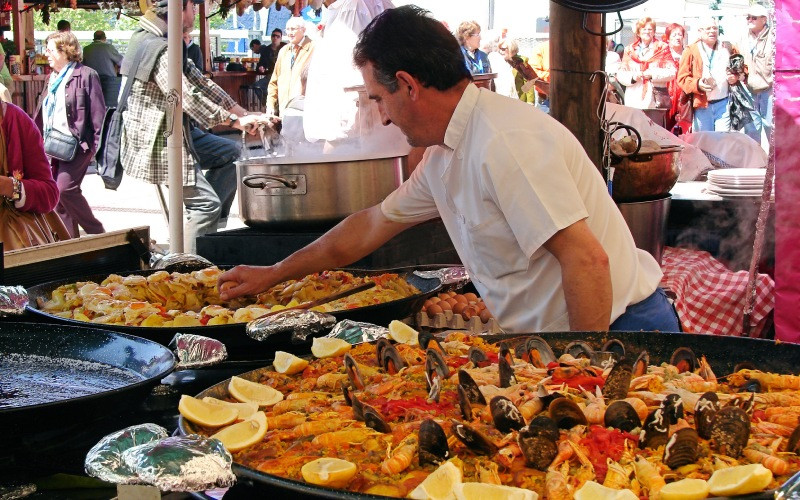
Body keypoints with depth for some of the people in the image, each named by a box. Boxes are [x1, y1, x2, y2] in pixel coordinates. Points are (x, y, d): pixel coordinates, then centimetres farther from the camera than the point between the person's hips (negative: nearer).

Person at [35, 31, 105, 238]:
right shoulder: (52, 78, 18)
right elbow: (40, 115, 22)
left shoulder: (86, 75, -7)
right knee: (58, 194, 7)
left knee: (65, 188, -18)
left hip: (76, 144, -8)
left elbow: (98, 114, -11)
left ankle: (97, 233, -5)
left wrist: (97, 146, -14)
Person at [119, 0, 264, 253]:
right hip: (157, 143, -10)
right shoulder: (158, 50, -22)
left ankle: (209, 226, 7)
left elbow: (199, 82, 13)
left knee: (232, 154, 10)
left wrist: (243, 114, 8)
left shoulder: (165, 43, 12)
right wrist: (235, 121, -20)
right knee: (207, 203, -10)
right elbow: (188, 99, -27)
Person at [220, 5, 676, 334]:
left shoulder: (504, 142, -21)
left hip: (615, 330, -9)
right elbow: (372, 226, 24)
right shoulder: (444, 156, 10)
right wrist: (273, 275, 30)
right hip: (555, 341, 9)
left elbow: (587, 260, -27)